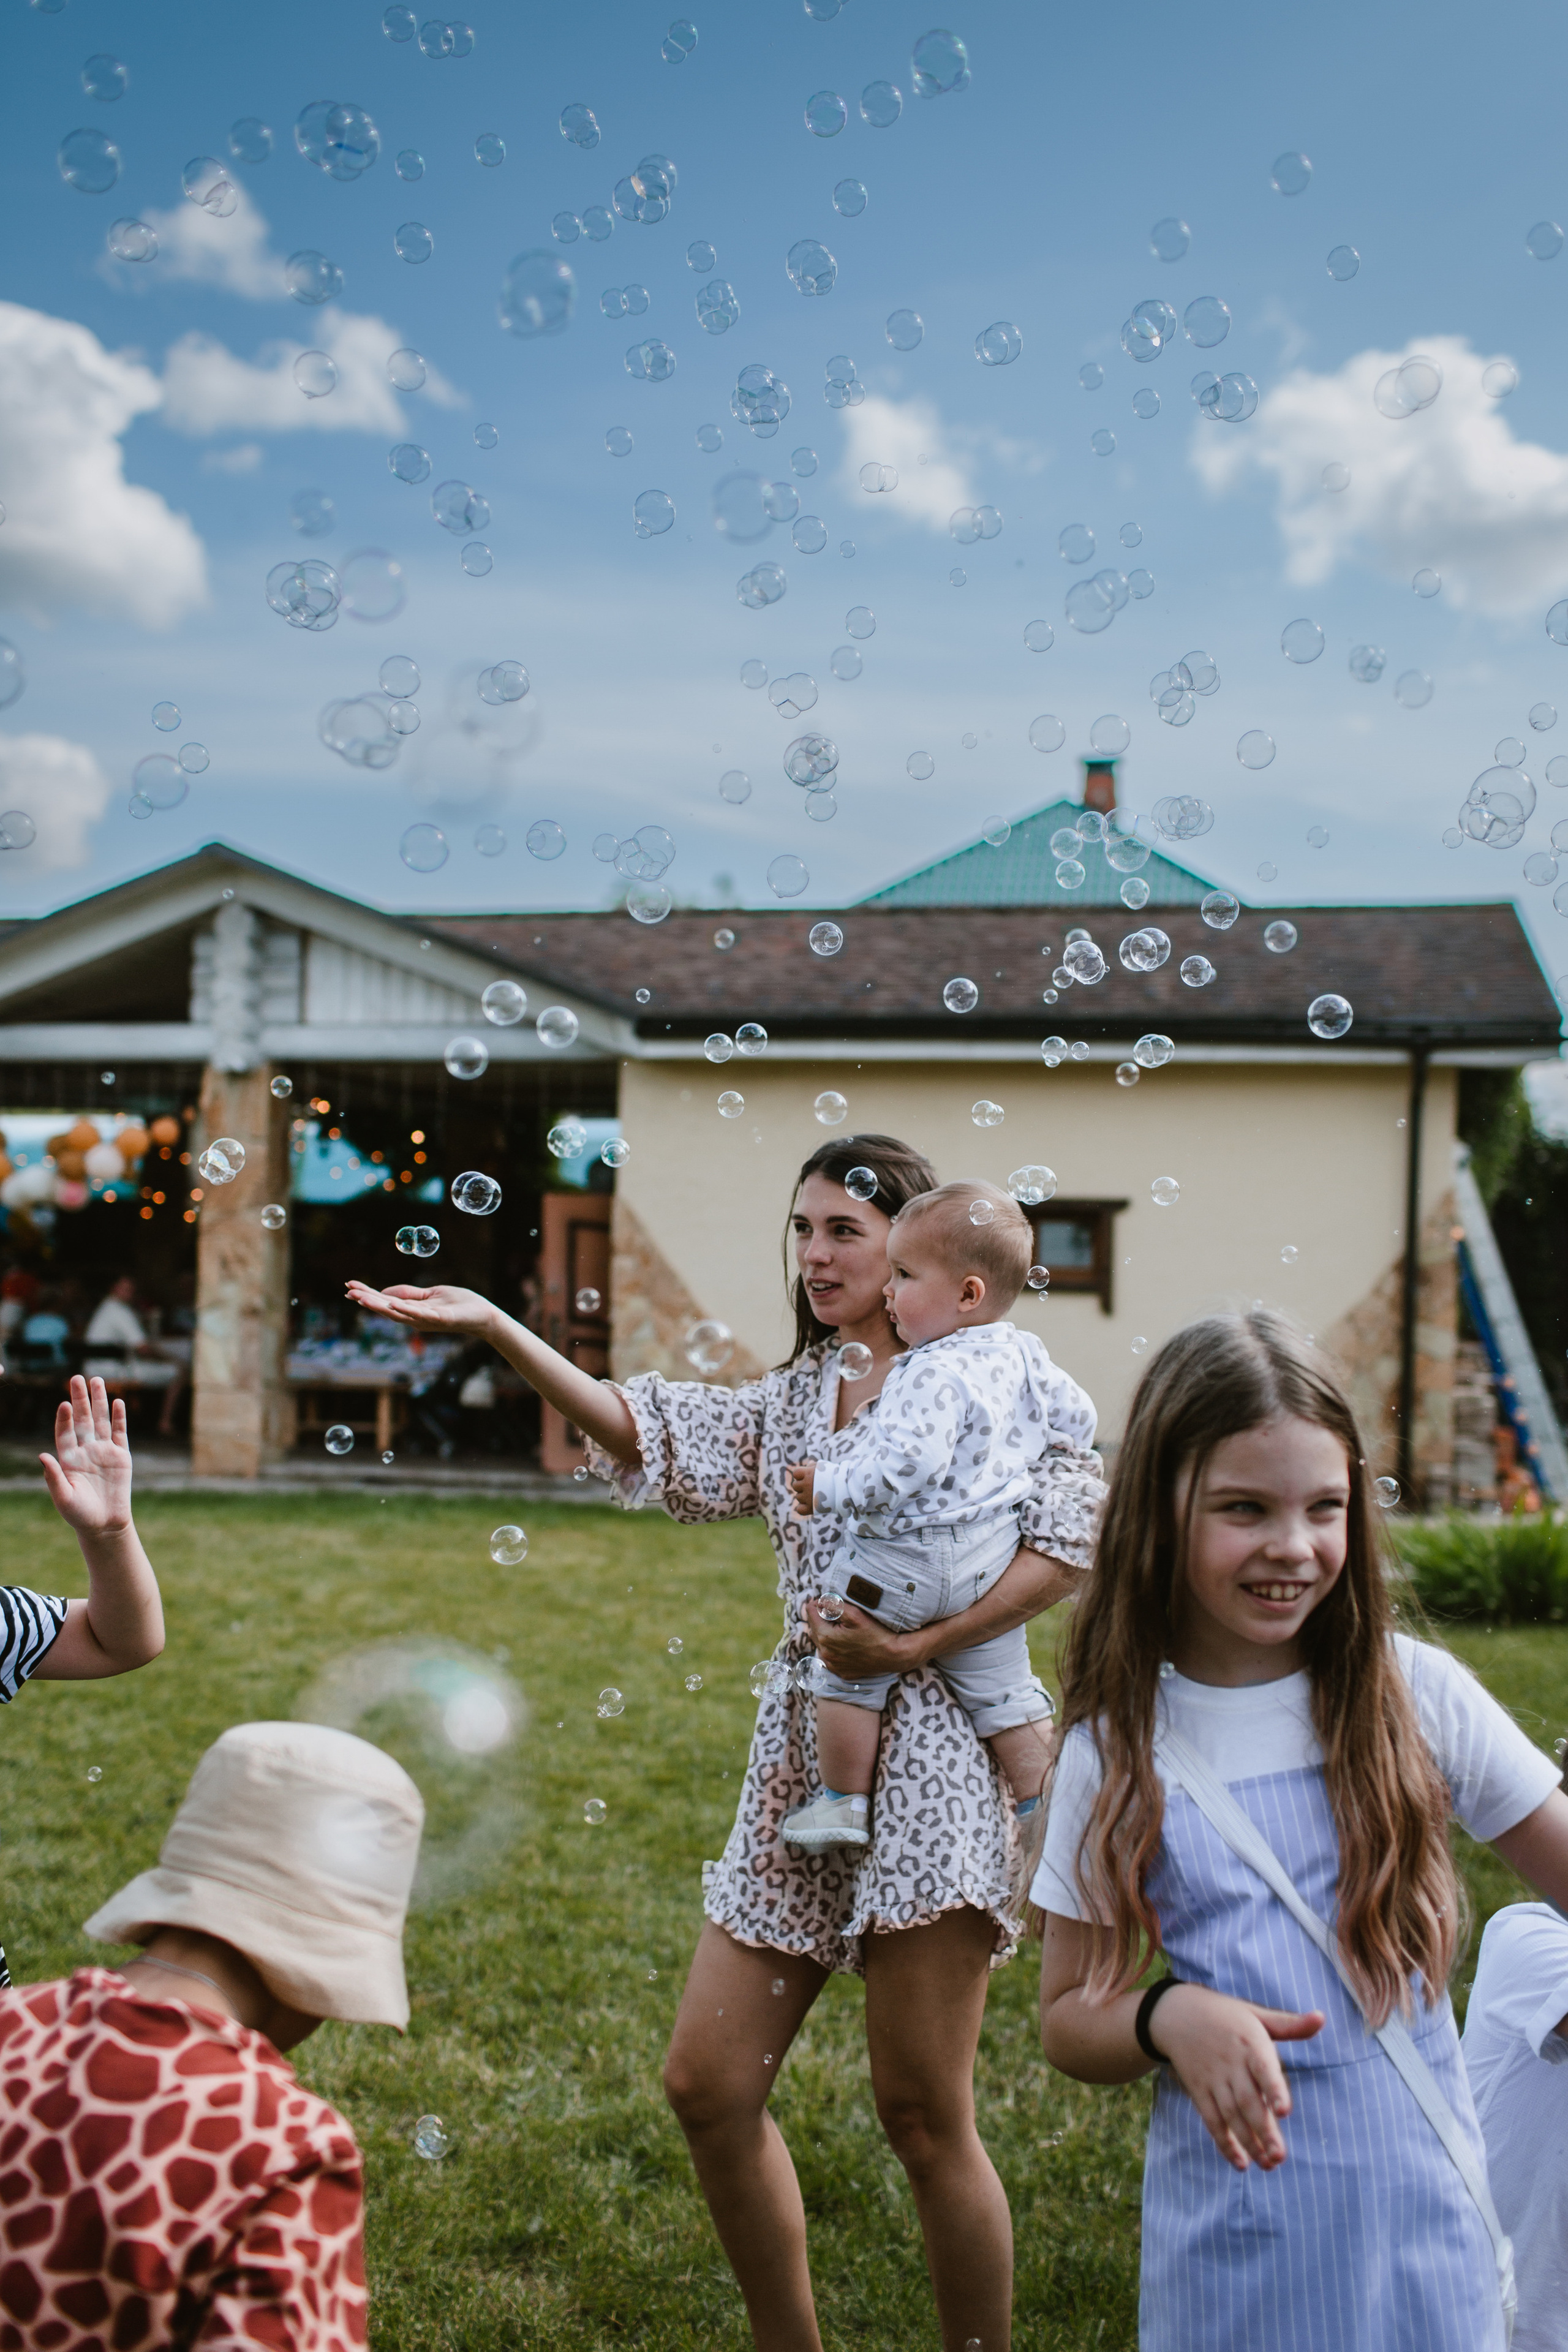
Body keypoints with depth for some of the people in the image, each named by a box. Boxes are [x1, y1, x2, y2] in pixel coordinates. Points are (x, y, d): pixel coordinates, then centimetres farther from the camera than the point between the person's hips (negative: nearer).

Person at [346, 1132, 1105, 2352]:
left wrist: (917, 1644, -17)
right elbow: (648, 1432, 3)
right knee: (708, 2084, 7)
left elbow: (1078, 1532, -12)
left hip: (925, 1757, -7)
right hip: (802, 1761, 7)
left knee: (923, 2113, -2)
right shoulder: (795, 1398, 17)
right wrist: (500, 1329, -8)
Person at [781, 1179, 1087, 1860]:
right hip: (994, 1561, 8)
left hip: (907, 1560, -8)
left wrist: (829, 1488, -19)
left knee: (847, 1671, 11)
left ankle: (844, 1801, 19)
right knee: (1004, 1692, 18)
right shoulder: (1024, 1357, 3)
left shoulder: (933, 1376, -23)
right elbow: (1077, 1422, 14)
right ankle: (1044, 1820, 23)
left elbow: (903, 1467, -31)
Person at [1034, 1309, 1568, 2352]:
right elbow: (1069, 2014, 2)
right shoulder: (1116, 1748, -5)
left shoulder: (1415, 1697, -6)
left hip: (1418, 2208, 0)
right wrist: (1167, 2018, -18)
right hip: (1233, 2227, 0)